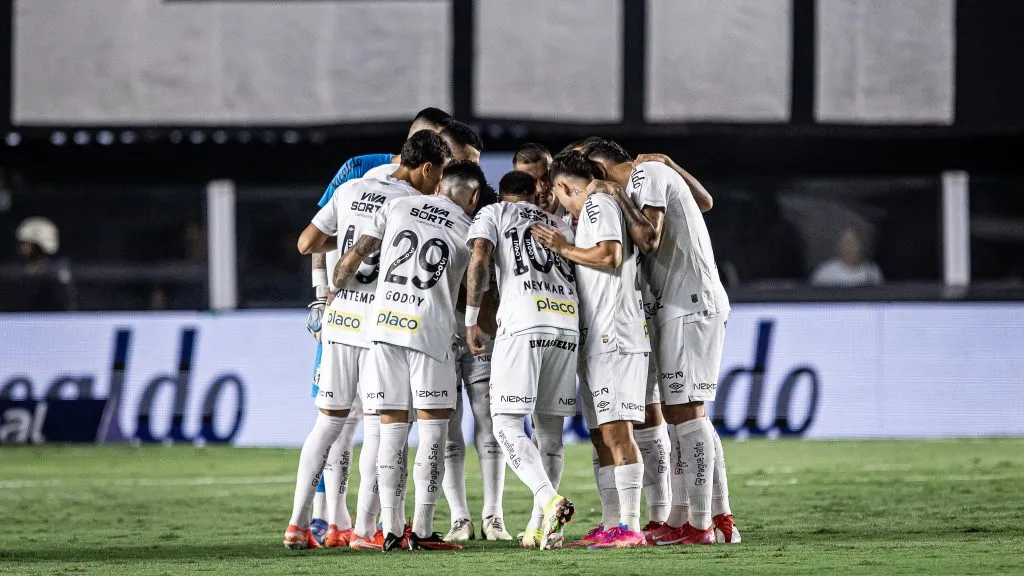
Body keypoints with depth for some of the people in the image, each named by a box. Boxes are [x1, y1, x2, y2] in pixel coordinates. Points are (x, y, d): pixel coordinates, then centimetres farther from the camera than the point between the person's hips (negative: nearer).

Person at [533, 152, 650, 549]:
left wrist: (564, 248, -7)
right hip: (598, 340, 10)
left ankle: (630, 527, -18)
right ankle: (611, 527, 11)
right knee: (602, 436, 10)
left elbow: (609, 255, -18)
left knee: (616, 430, -14)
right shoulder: (598, 208, 23)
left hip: (613, 337, -10)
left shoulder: (596, 204, -5)